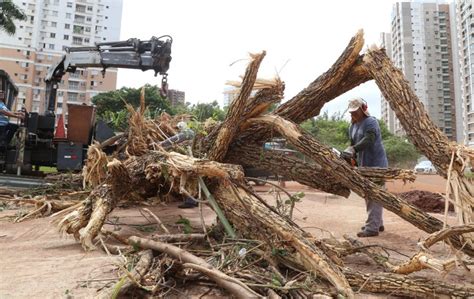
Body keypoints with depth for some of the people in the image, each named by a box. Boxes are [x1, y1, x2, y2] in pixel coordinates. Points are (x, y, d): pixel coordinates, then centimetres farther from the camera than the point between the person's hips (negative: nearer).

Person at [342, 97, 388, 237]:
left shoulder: (371, 122, -12)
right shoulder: (353, 126, 15)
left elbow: (368, 140, -28)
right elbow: (353, 143, 14)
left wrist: (353, 149, -41)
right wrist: (351, 158, -2)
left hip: (376, 165, -9)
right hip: (364, 165, 9)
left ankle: (372, 228, -7)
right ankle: (377, 223, 25)